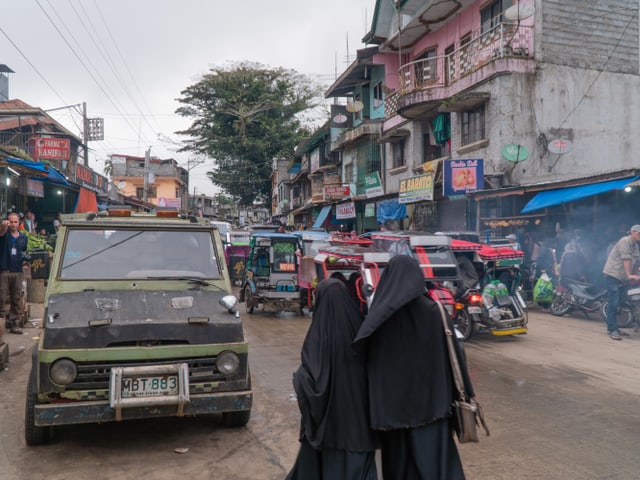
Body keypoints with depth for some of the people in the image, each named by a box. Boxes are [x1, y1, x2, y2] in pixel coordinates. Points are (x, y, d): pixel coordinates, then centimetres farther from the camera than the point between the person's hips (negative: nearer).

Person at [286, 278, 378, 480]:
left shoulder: (318, 334, -19)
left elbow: (309, 375, -21)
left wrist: (298, 378, 0)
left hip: (328, 409, -2)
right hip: (358, 405, 2)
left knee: (327, 457, 16)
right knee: (357, 454, 16)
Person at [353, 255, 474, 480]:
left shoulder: (378, 317, -8)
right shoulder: (434, 311, -11)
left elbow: (366, 356, -2)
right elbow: (454, 355, -7)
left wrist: (376, 402, 11)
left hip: (390, 402, 1)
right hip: (429, 400, -1)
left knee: (398, 460, 18)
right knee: (435, 461, 8)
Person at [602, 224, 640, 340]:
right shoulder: (625, 241, -13)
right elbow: (626, 259, -21)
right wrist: (629, 275, -26)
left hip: (621, 277, 9)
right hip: (612, 274, -9)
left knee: (616, 303, 13)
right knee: (613, 302, -12)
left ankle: (612, 327, 20)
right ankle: (612, 329, -12)